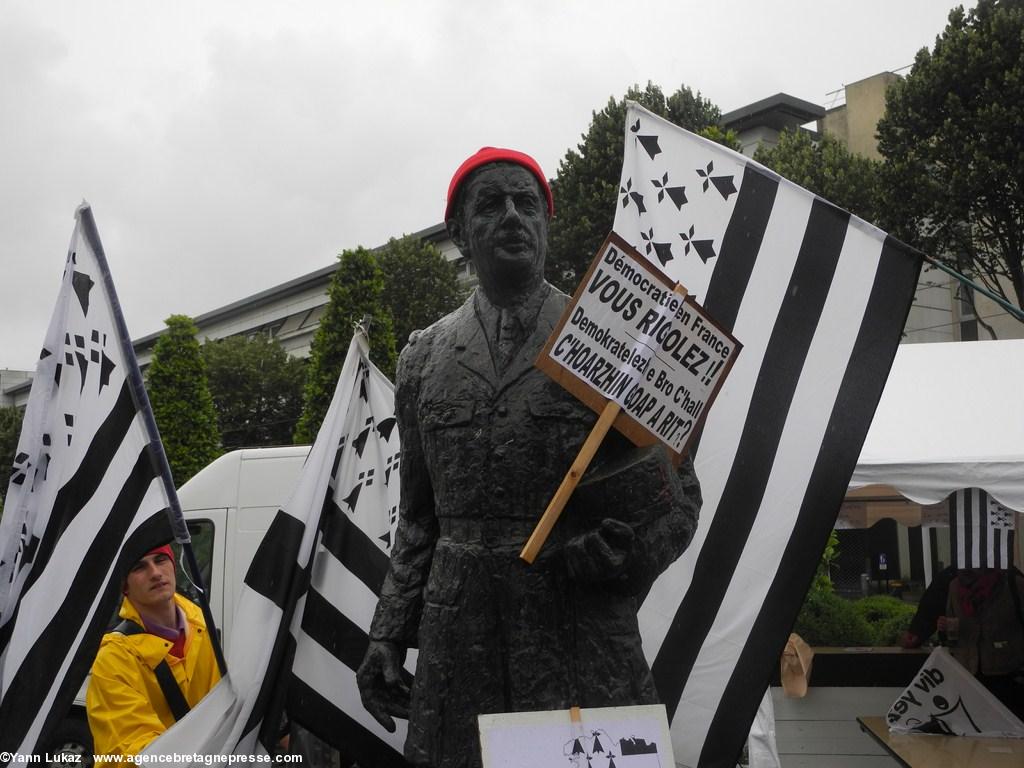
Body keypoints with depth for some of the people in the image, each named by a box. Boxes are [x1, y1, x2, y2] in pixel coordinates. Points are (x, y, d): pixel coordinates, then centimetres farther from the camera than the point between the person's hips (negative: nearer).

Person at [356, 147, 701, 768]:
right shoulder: (424, 358, 10)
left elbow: (679, 494, 4)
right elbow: (419, 517, 15)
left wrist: (627, 553, -15)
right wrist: (388, 634, 7)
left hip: (585, 642, -2)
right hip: (456, 647, 2)